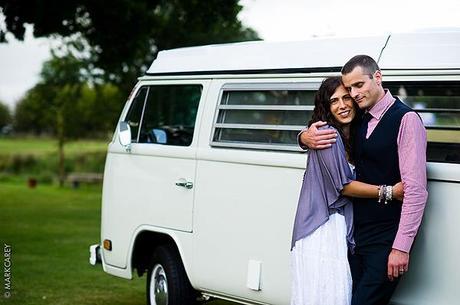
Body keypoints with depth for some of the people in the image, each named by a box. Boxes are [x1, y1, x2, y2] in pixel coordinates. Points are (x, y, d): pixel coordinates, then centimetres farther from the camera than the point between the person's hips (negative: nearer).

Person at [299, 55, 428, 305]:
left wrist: (401, 247, -19)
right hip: (357, 235, 7)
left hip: (386, 239, -7)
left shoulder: (406, 120, -10)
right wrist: (305, 138, -3)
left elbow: (416, 190, -15)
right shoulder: (360, 122, 11)